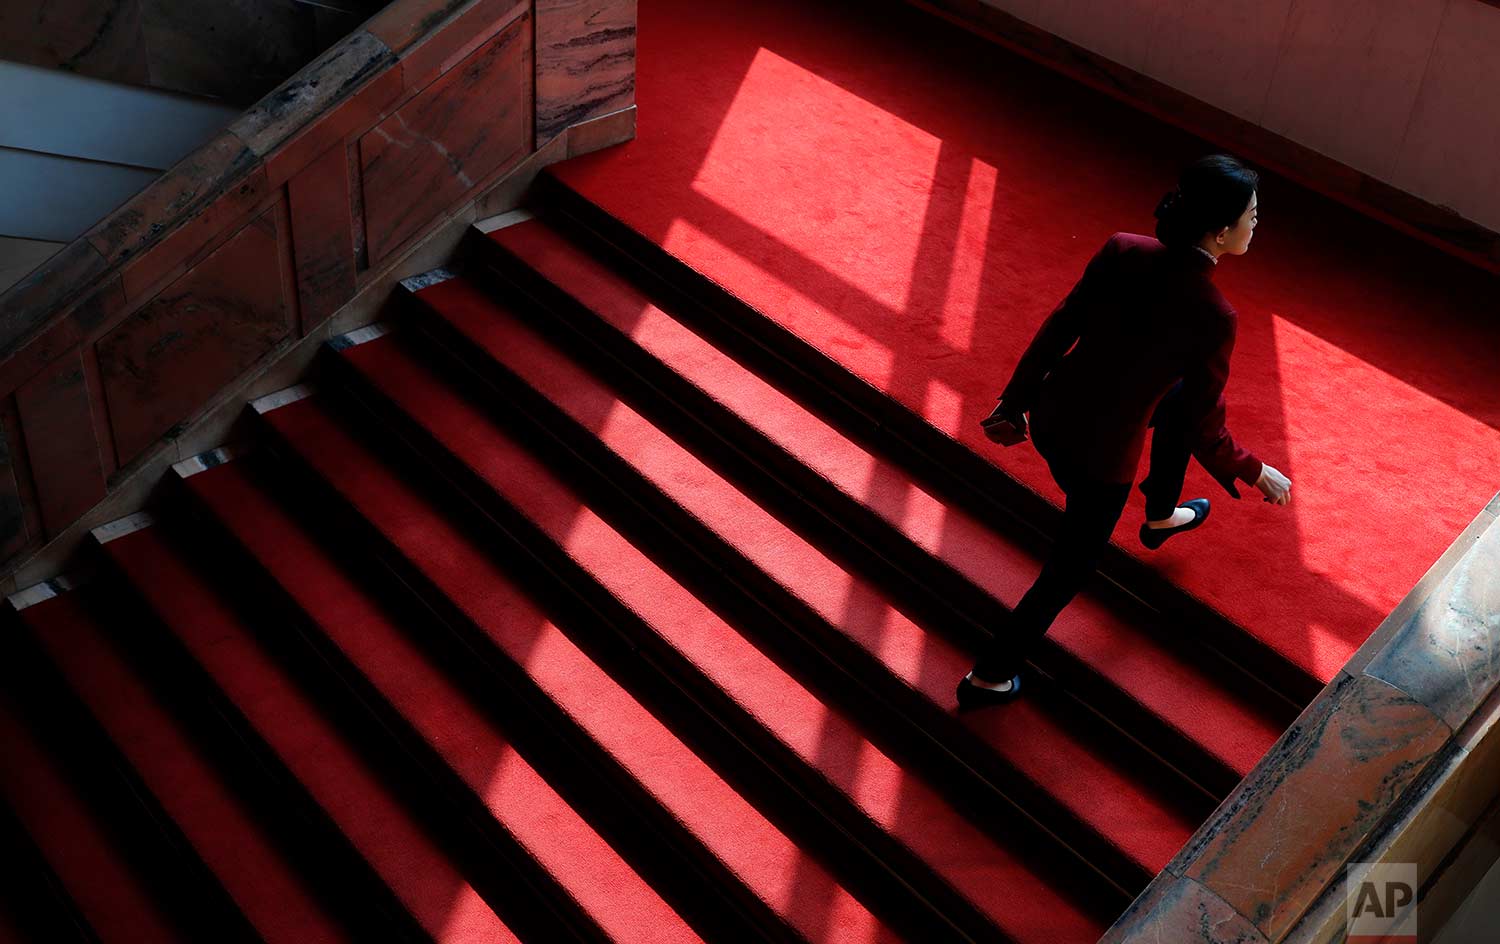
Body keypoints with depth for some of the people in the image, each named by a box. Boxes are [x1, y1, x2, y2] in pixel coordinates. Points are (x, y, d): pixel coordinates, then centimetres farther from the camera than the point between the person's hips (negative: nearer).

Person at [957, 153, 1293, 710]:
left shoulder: (1121, 251, -14)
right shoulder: (1212, 317, -27)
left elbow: (1057, 331, -3)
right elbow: (1204, 432, -16)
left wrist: (1016, 399, 10)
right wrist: (1253, 472, 3)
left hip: (1052, 413, 6)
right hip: (1099, 458, -6)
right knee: (1069, 571, 21)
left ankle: (1161, 517, 56)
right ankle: (988, 678, 35)